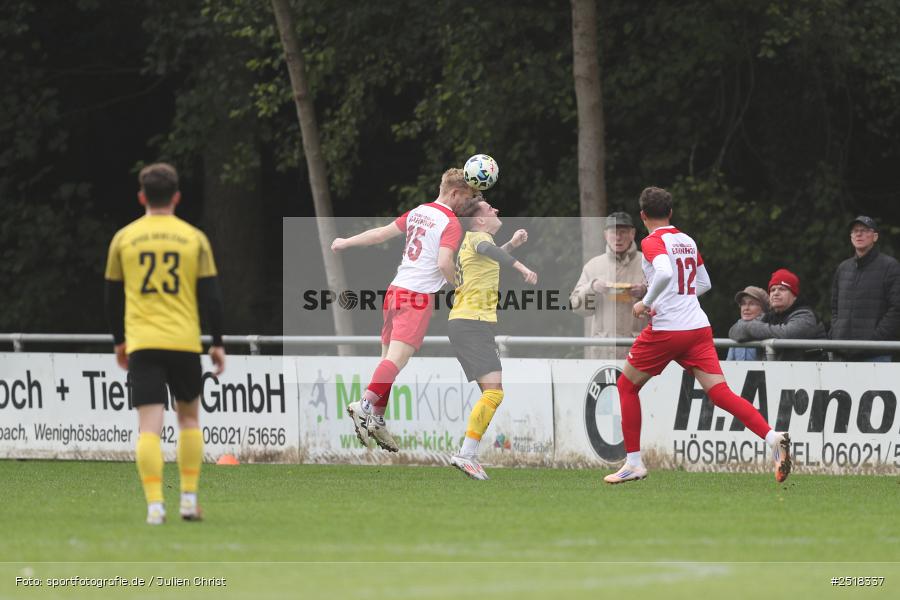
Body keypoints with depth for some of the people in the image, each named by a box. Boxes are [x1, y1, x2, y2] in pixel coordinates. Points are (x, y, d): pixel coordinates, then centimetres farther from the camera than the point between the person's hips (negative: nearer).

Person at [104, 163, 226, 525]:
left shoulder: (123, 238, 5)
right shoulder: (194, 239, 3)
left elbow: (112, 297, 11)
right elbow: (210, 295, 3)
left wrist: (119, 341, 24)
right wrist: (217, 343, 11)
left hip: (141, 343, 0)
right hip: (184, 342, 0)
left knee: (149, 425, -5)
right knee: (189, 416, 18)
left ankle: (154, 504, -17)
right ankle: (189, 498, 13)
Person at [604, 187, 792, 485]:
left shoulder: (652, 242, -6)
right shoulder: (688, 241, 16)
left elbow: (664, 273, -26)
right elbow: (704, 283, 26)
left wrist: (646, 303, -13)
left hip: (666, 330, -6)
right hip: (698, 327, 6)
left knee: (627, 385, 14)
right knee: (719, 392, -4)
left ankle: (633, 462, 13)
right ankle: (773, 438, -25)